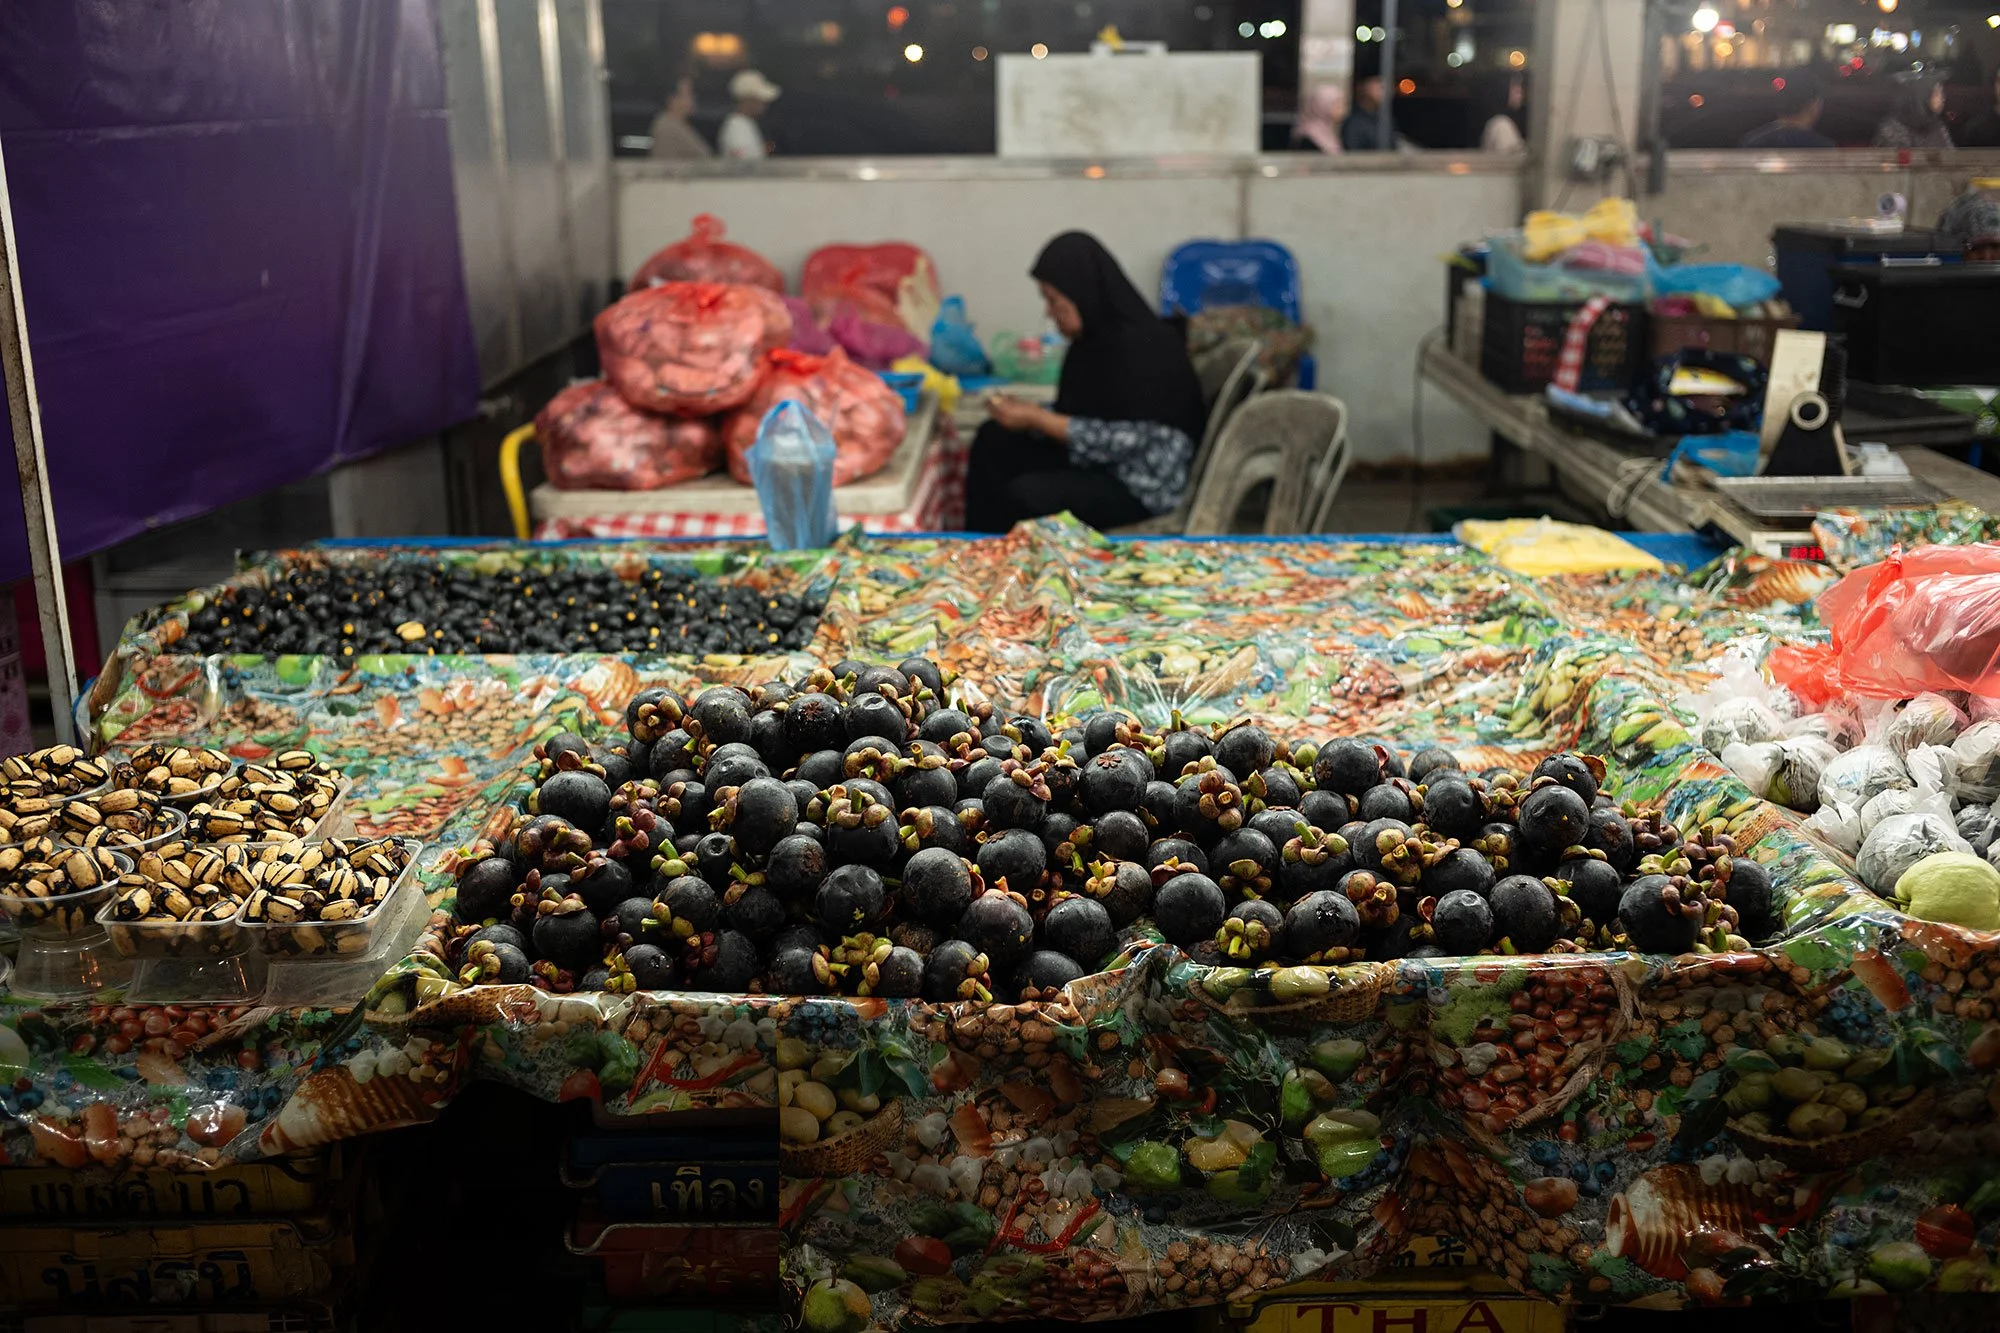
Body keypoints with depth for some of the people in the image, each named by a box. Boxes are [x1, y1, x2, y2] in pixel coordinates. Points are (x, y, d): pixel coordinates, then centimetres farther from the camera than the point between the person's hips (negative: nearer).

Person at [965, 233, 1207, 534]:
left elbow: (1126, 441, -25)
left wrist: (1038, 419, -22)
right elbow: (1076, 412, 9)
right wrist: (1030, 414, -10)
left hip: (1143, 486, -9)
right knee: (993, 440, 4)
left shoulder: (1144, 346, -22)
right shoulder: (1095, 336, 3)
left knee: (1026, 494, -27)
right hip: (1096, 460, 9)